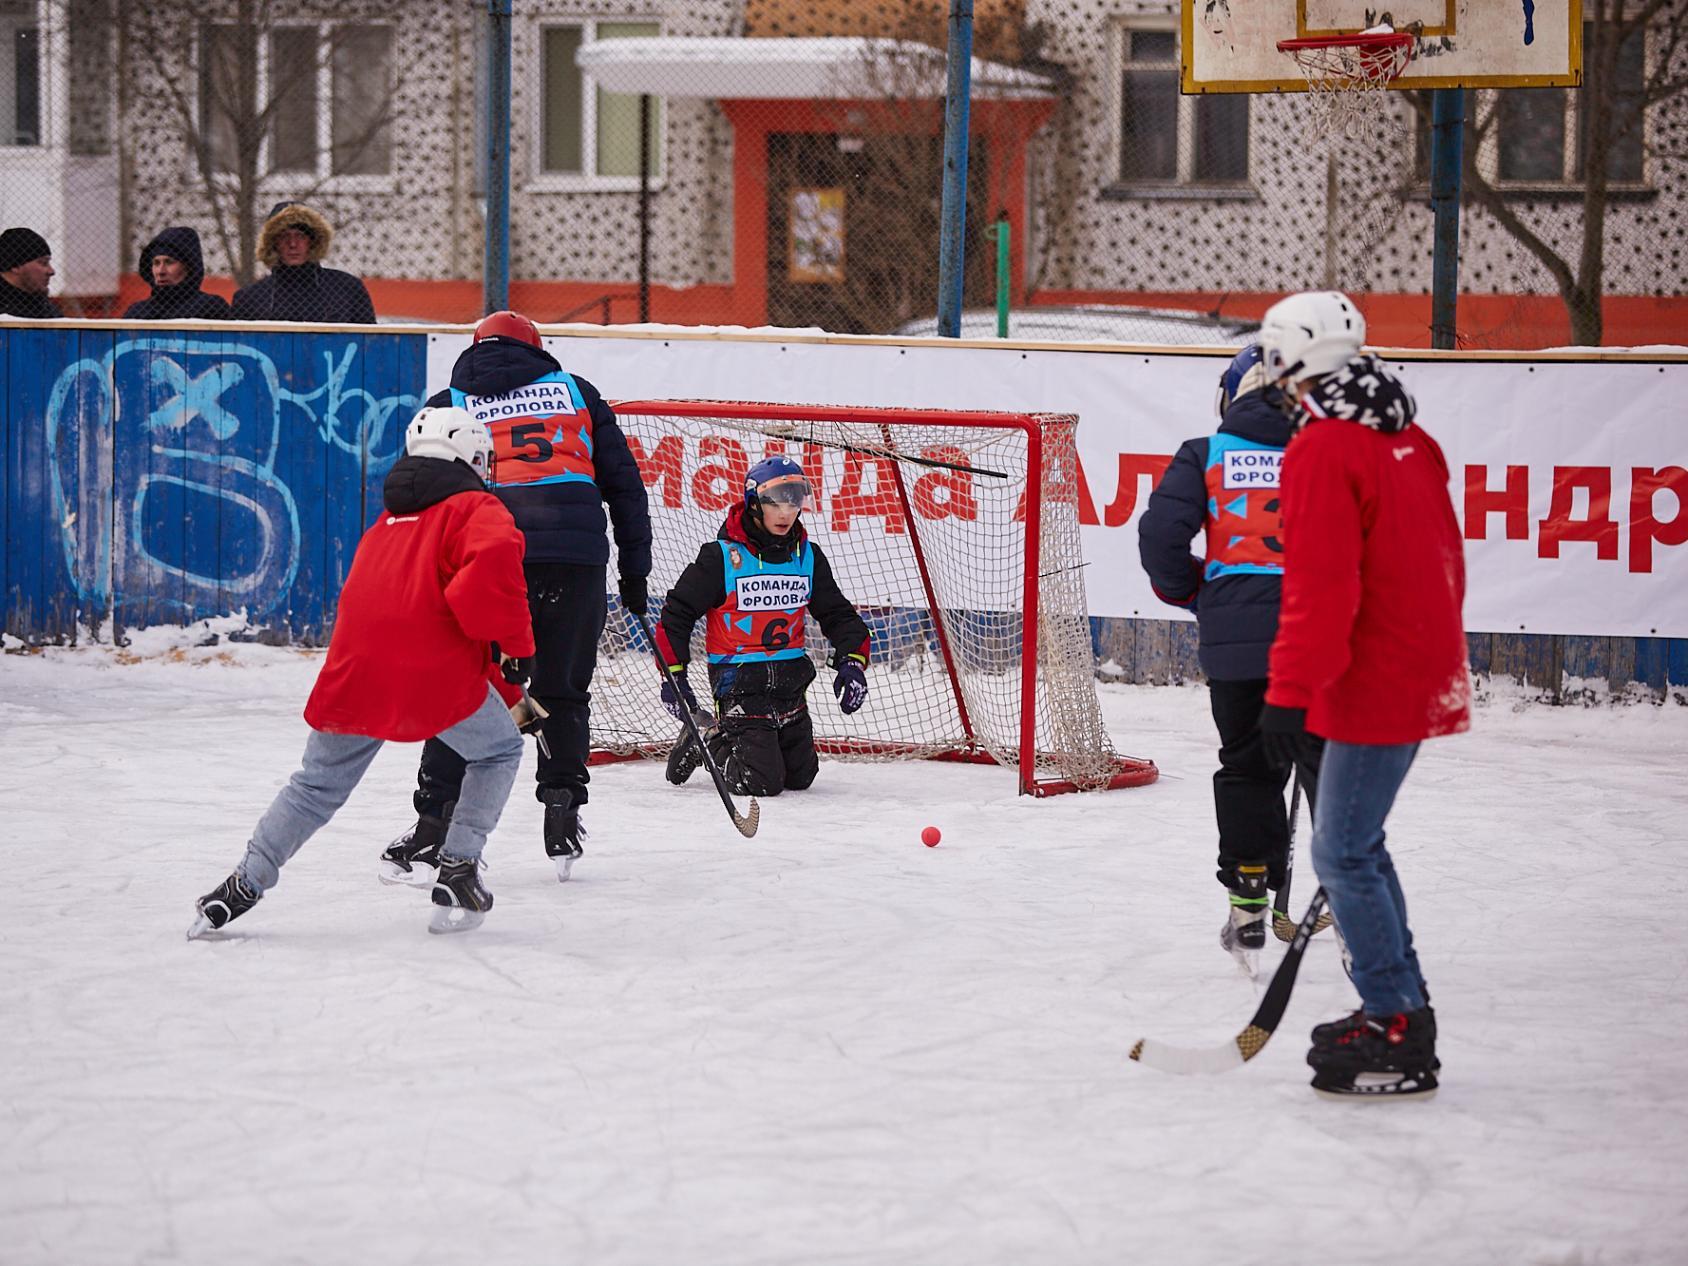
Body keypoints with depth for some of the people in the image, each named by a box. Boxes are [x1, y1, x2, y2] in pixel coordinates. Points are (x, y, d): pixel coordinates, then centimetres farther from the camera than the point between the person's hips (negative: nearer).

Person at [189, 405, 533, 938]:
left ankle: (244, 885, 17)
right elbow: (495, 562, -15)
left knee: (318, 783, 20)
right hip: (435, 673, -5)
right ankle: (458, 873, 11)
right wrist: (516, 645, -4)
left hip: (355, 669, 5)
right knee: (499, 750, 20)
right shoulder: (477, 509, 8)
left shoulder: (384, 524, 30)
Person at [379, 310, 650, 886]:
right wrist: (634, 570, 22)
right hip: (575, 556, 1)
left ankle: (433, 829, -2)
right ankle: (562, 825, 12)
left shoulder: (447, 405, 18)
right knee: (562, 692, 15)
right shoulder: (575, 390, 21)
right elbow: (624, 483, 18)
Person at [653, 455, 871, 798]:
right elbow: (677, 612, -8)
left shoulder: (808, 557, 5)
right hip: (738, 682, -6)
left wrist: (852, 662, -4)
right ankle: (706, 741, 11)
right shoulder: (722, 556, -12)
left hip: (790, 681, 7)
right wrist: (673, 675, -12)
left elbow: (838, 614, 12)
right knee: (763, 781, -17)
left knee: (800, 776, 16)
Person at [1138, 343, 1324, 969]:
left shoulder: (1205, 455, 7)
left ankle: (1248, 909, 13)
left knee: (1247, 769, 12)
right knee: (1328, 767, 7)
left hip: (1235, 636, 0)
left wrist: (1191, 592, 14)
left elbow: (1160, 535, -2)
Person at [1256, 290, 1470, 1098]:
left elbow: (1320, 585, -21)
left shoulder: (1324, 451, -15)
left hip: (1375, 688, -9)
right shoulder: (1408, 441, 12)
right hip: (1422, 669, 9)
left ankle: (1398, 1036, -5)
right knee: (1357, 844, 19)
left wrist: (1291, 692, -20)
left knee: (1345, 853, -5)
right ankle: (1401, 1007, 24)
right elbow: (1444, 561, 20)